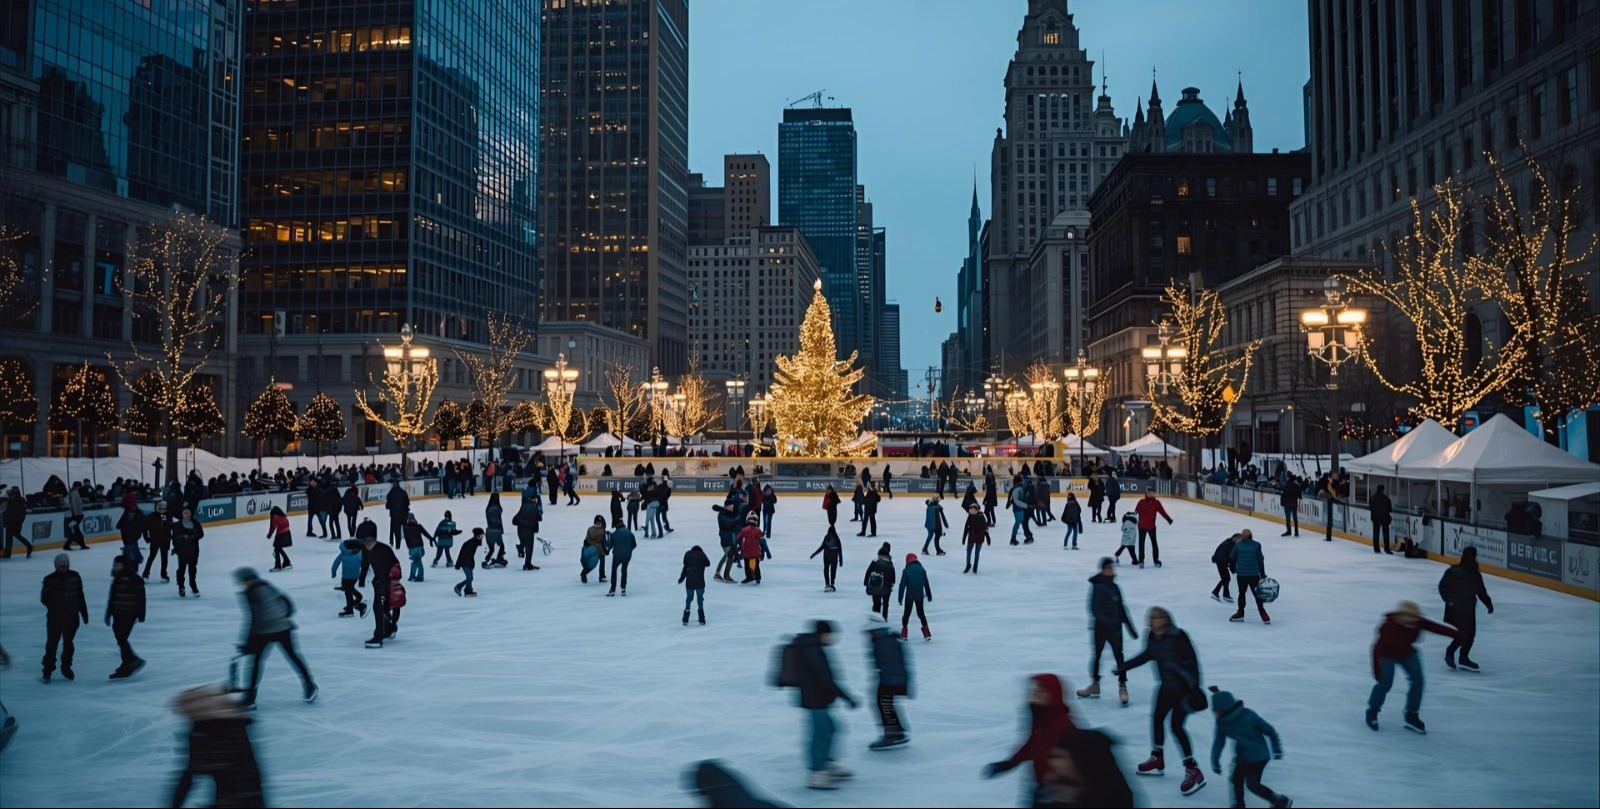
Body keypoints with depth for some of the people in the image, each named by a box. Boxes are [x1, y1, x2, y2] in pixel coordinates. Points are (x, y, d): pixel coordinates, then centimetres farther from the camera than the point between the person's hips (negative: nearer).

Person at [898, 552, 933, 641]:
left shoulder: (906, 571, -8)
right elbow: (926, 584, 9)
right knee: (921, 612, 15)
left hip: (909, 596, -3)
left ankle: (904, 633, 11)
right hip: (920, 595, 3)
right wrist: (929, 596, 19)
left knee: (907, 613, 10)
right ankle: (927, 633, 10)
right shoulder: (922, 570, 3)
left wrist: (900, 598, -7)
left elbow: (902, 585, -10)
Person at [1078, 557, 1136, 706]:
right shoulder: (1096, 586, -9)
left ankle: (1122, 687, 2)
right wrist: (1106, 621, -30)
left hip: (1115, 627, 3)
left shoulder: (1115, 587, 7)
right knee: (1096, 655, 10)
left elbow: (1122, 609, 15)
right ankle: (1095, 685, 24)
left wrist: (1131, 628, 16)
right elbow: (1094, 608, -17)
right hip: (1100, 627, -3)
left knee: (1119, 656, -4)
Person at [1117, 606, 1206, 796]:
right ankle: (1157, 760, 34)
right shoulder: (1152, 637, -3)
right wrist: (1125, 667, 18)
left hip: (1184, 686, -8)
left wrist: (1194, 684, -27)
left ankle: (1193, 771, -3)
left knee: (1176, 726, -11)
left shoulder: (1178, 637, -22)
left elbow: (1192, 660, -20)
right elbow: (1148, 655, 14)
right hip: (1167, 685, 8)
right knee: (1157, 717, 16)